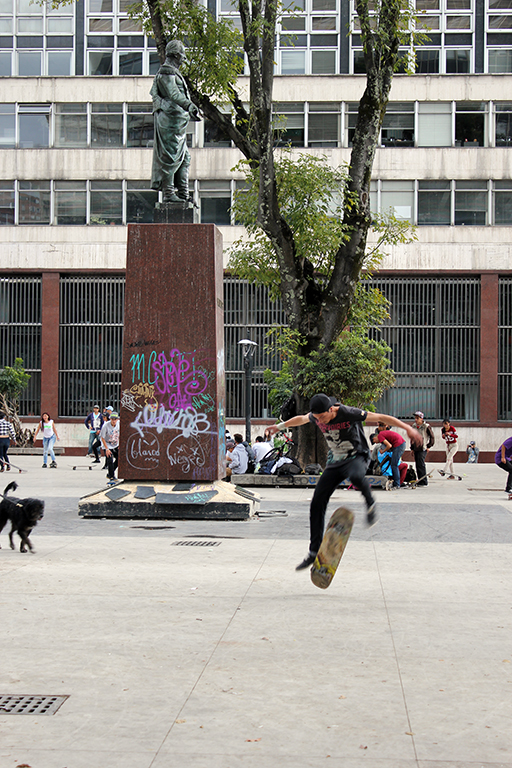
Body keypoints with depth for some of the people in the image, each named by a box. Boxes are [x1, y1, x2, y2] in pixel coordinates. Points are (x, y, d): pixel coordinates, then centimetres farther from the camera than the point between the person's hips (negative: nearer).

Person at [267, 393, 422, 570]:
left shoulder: (348, 413, -25)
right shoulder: (315, 417, -7)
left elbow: (380, 417, -21)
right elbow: (301, 419, 18)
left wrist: (407, 428, -26)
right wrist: (281, 426, 33)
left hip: (356, 457, -6)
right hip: (335, 461, 6)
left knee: (356, 476, -44)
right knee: (317, 504, -3)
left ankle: (370, 504, -11)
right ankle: (314, 552, 6)